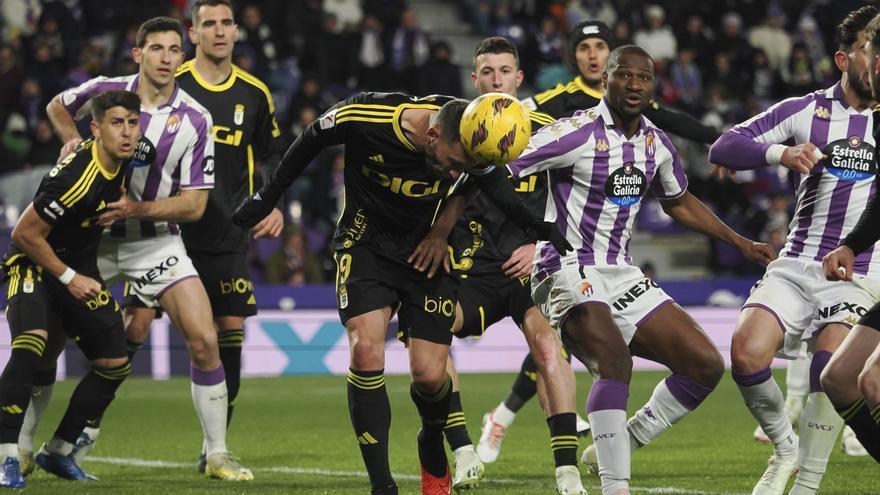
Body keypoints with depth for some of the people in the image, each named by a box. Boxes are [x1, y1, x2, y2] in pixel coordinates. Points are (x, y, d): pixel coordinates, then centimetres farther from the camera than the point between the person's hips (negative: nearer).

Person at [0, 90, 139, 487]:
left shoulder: (120, 162, -7)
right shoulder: (76, 178, -31)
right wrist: (69, 278, -17)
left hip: (80, 270, 8)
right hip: (34, 265, -8)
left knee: (115, 364, 4)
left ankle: (57, 452, 18)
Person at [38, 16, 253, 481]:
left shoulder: (195, 120, -9)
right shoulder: (106, 91, -7)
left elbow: (194, 204, -9)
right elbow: (57, 107, 16)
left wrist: (138, 208, -22)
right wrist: (74, 142, -3)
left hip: (156, 241, -1)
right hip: (92, 236, 1)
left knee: (204, 341, -13)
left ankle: (217, 454, -1)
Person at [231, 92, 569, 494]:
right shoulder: (364, 118, -26)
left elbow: (491, 179, 2)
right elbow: (311, 140, -5)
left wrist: (533, 224, -13)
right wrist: (267, 198, 5)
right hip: (367, 245, -2)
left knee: (429, 374, -6)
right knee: (366, 351, -22)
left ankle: (432, 443, 30)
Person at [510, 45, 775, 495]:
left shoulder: (656, 145, 8)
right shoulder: (579, 133, -14)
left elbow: (679, 202, 29)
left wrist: (741, 243, 28)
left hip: (620, 275, 8)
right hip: (568, 271, -8)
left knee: (706, 365, 1)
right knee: (615, 358, -33)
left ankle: (618, 445, 13)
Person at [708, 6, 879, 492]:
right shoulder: (806, 111, 6)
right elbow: (723, 147, 0)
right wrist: (782, 153, -17)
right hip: (797, 266, 1)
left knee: (831, 363, -27)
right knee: (746, 350, -21)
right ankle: (784, 447, 5)